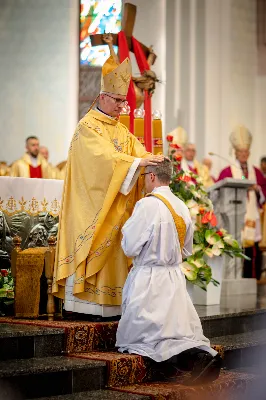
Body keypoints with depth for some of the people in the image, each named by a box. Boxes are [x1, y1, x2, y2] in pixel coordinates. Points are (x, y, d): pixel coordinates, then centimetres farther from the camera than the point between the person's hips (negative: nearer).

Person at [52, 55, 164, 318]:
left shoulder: (122, 131, 16)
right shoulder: (87, 126, -8)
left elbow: (138, 152, 3)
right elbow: (104, 156, -22)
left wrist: (152, 159, -19)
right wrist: (138, 162, -32)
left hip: (114, 207, 7)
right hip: (91, 205, -7)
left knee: (111, 253, 4)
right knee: (89, 249, -8)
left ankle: (109, 303, 5)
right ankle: (81, 301, -5)